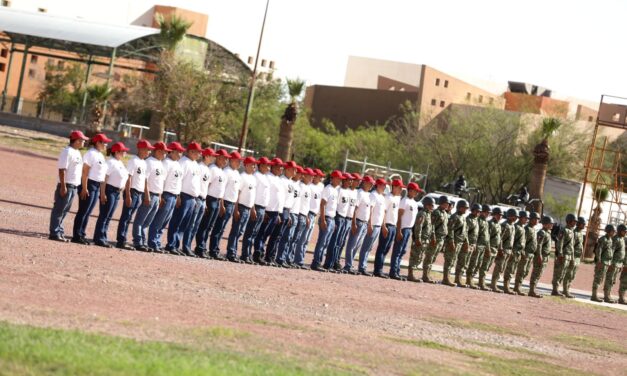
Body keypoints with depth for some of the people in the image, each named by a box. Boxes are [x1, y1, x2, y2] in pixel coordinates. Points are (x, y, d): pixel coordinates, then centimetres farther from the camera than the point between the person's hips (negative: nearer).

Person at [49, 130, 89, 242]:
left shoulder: (77, 152, 16)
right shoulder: (67, 151, -13)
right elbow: (62, 170, -17)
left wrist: (77, 186, 18)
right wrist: (63, 186, -22)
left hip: (74, 186, 9)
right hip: (66, 185, -9)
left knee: (64, 211, 13)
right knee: (59, 210, -5)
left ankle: (59, 232, 18)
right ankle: (54, 233, -4)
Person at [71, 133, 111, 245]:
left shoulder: (100, 155, 16)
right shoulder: (91, 154, -12)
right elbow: (85, 172, -17)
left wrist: (101, 190, 16)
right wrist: (84, 188, -21)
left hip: (97, 186, 9)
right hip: (89, 185, -9)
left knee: (87, 212, 11)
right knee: (83, 211, -6)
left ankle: (81, 235, 15)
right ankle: (76, 236, -3)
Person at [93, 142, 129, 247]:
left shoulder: (120, 163, 15)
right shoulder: (111, 162, -12)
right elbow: (104, 178, -17)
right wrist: (103, 193, -22)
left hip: (117, 192, 9)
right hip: (109, 190, -9)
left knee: (109, 217, 11)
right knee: (104, 215, -7)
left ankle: (103, 238, 15)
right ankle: (99, 238, -5)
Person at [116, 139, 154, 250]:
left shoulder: (144, 163, 16)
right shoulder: (134, 161, -10)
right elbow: (128, 179, -15)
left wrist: (142, 195, 15)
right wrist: (128, 195, -20)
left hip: (139, 193, 8)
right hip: (132, 192, -8)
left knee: (128, 217, 10)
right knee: (125, 217, -5)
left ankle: (122, 240, 12)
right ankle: (120, 241, -5)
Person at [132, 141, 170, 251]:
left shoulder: (160, 163, 17)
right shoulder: (149, 162, -10)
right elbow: (145, 180, -16)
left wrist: (160, 196, 17)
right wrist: (147, 196, -20)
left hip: (157, 196, 9)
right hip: (149, 195, -9)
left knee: (147, 222, 11)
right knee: (140, 220, -5)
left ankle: (143, 242, 14)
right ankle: (138, 242, -6)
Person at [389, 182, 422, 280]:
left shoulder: (414, 202, 17)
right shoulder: (405, 201, -10)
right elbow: (399, 216, -15)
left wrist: (413, 229, 14)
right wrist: (399, 231, -20)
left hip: (409, 229, 9)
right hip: (403, 228, -9)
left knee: (402, 251, 9)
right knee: (397, 251, -7)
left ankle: (397, 272, 12)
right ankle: (393, 272, -7)